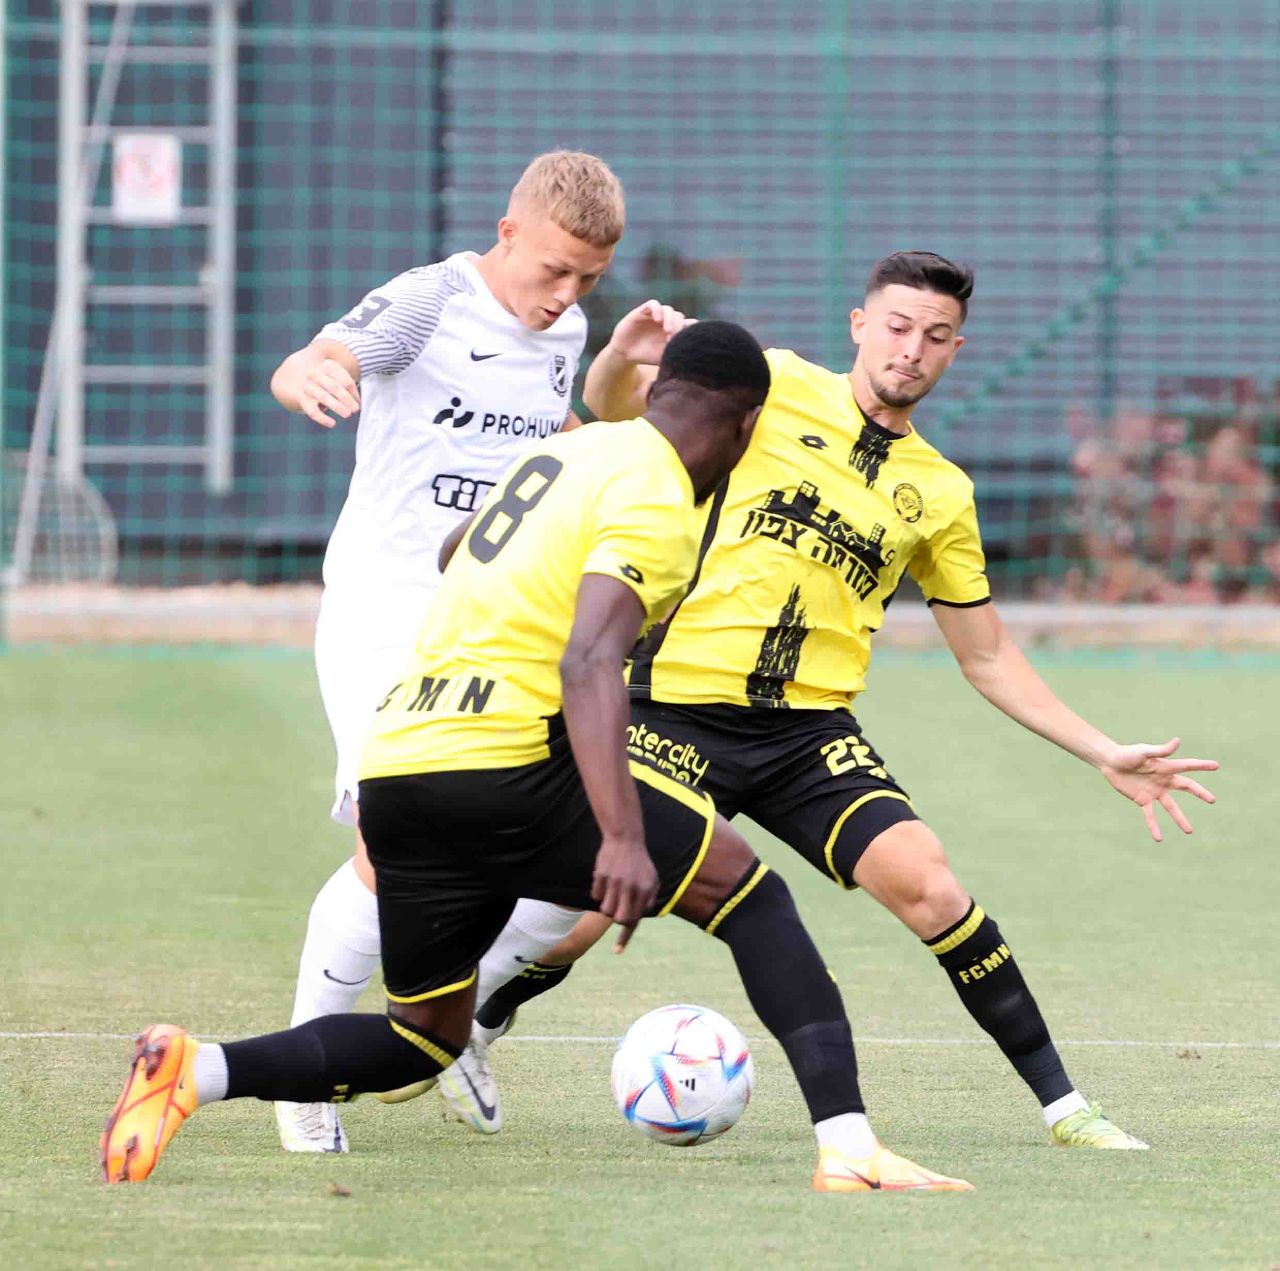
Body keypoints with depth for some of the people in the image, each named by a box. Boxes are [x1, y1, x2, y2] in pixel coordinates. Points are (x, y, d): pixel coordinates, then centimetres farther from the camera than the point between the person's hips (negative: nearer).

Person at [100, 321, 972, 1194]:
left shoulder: (573, 451, 19)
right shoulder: (657, 505, -7)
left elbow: (453, 558, 38)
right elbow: (588, 665, -22)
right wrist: (622, 837, -29)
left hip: (391, 769, 8)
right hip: (504, 765, -8)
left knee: (424, 1039, 19)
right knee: (750, 893, 5)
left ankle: (197, 1070, -4)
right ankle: (848, 1147, -7)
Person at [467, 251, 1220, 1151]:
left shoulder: (940, 494, 10)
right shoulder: (774, 389, 1)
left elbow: (988, 657, 18)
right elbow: (612, 406, 3)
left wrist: (1105, 755, 11)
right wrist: (625, 359, -21)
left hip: (812, 729, 2)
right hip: (681, 711, -2)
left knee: (923, 881, -21)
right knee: (586, 919, -6)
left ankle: (1062, 1104, -12)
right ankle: (475, 1024, 29)